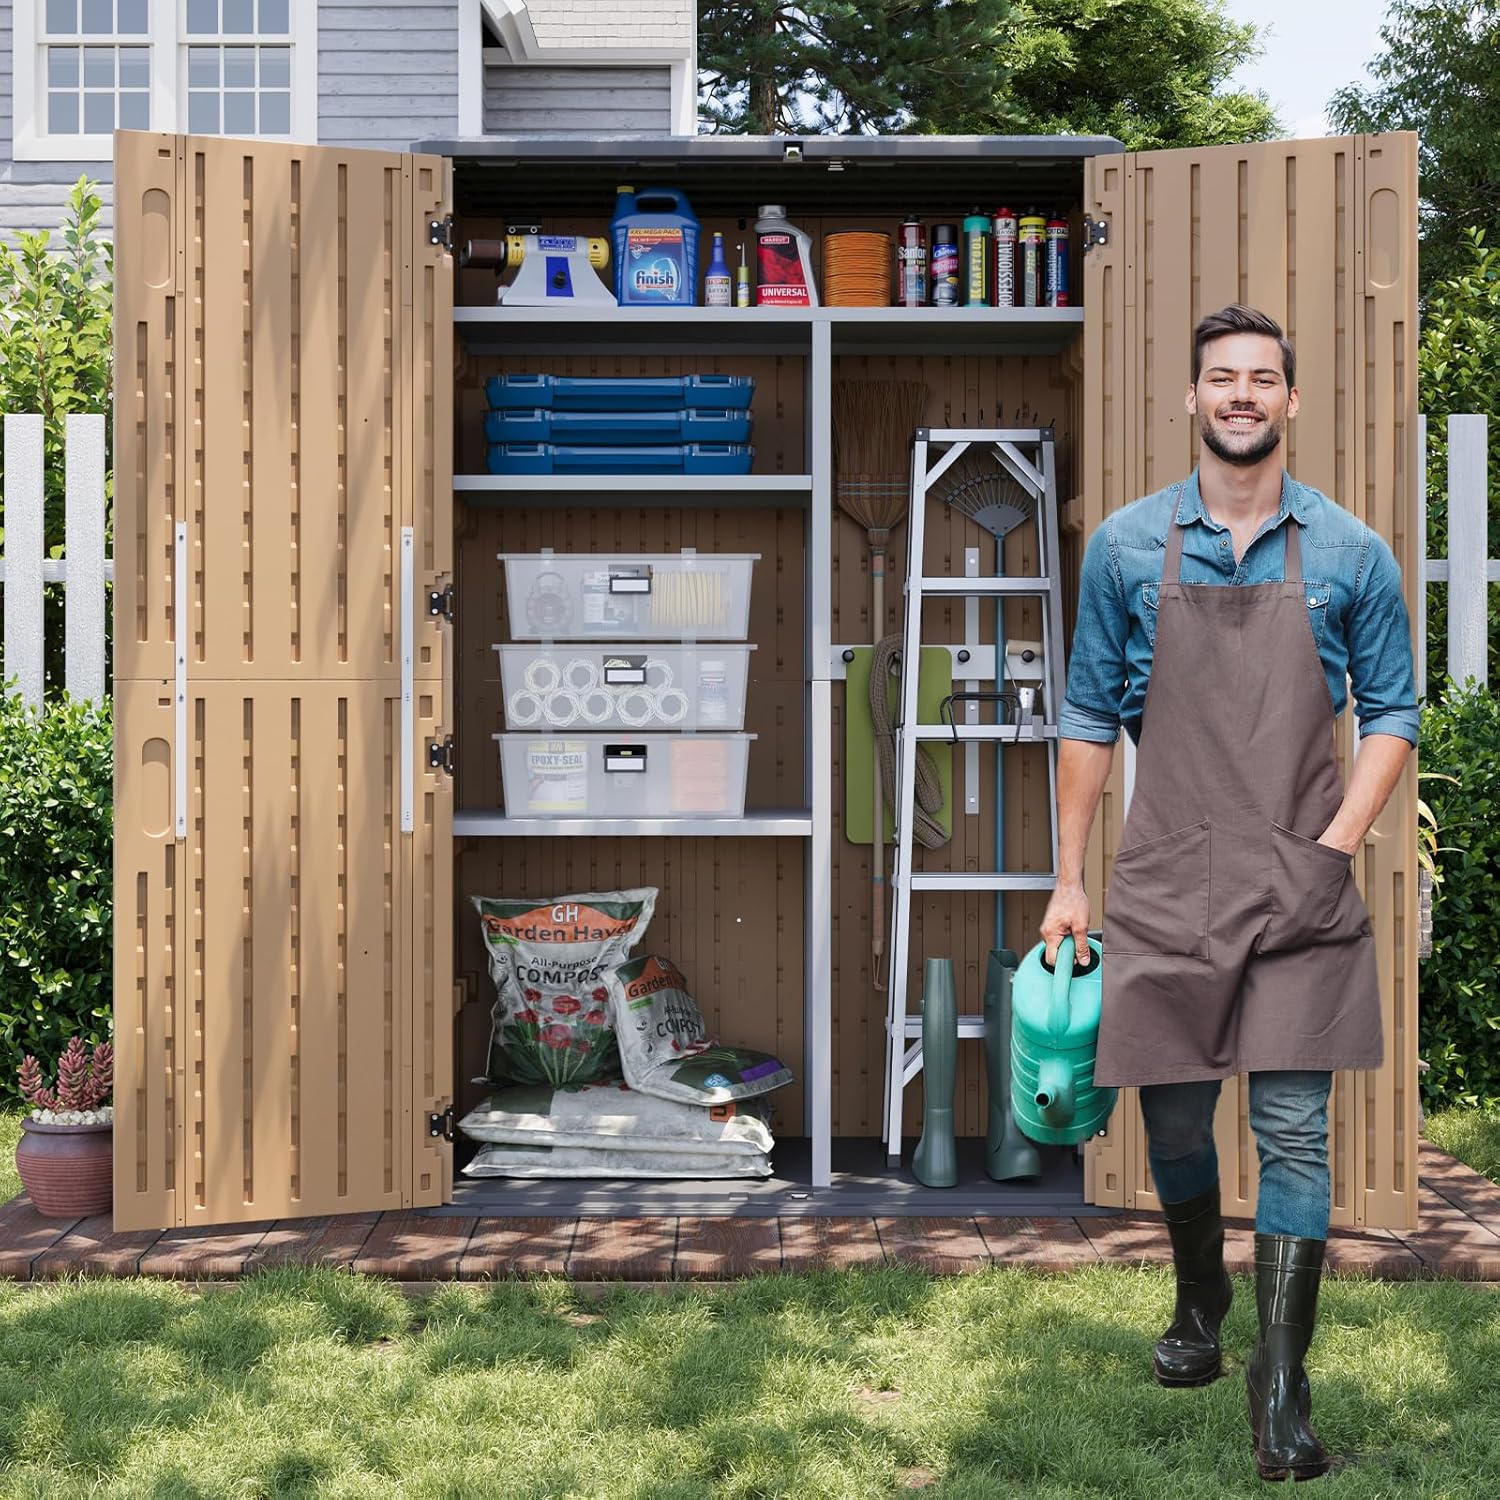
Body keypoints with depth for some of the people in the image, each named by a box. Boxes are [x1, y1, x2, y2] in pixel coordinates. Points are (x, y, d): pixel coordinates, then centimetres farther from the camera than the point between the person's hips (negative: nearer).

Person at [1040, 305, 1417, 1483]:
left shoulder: (1351, 554, 3)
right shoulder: (1126, 547, 4)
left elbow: (1392, 713, 7)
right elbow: (1088, 718, 8)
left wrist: (1337, 842, -7)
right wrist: (1068, 883, 5)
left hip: (1301, 894, -1)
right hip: (1166, 887, 1)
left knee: (1293, 1133, -3)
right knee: (1174, 1118, 10)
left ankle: (1282, 1388, 4)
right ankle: (1200, 1305, 36)